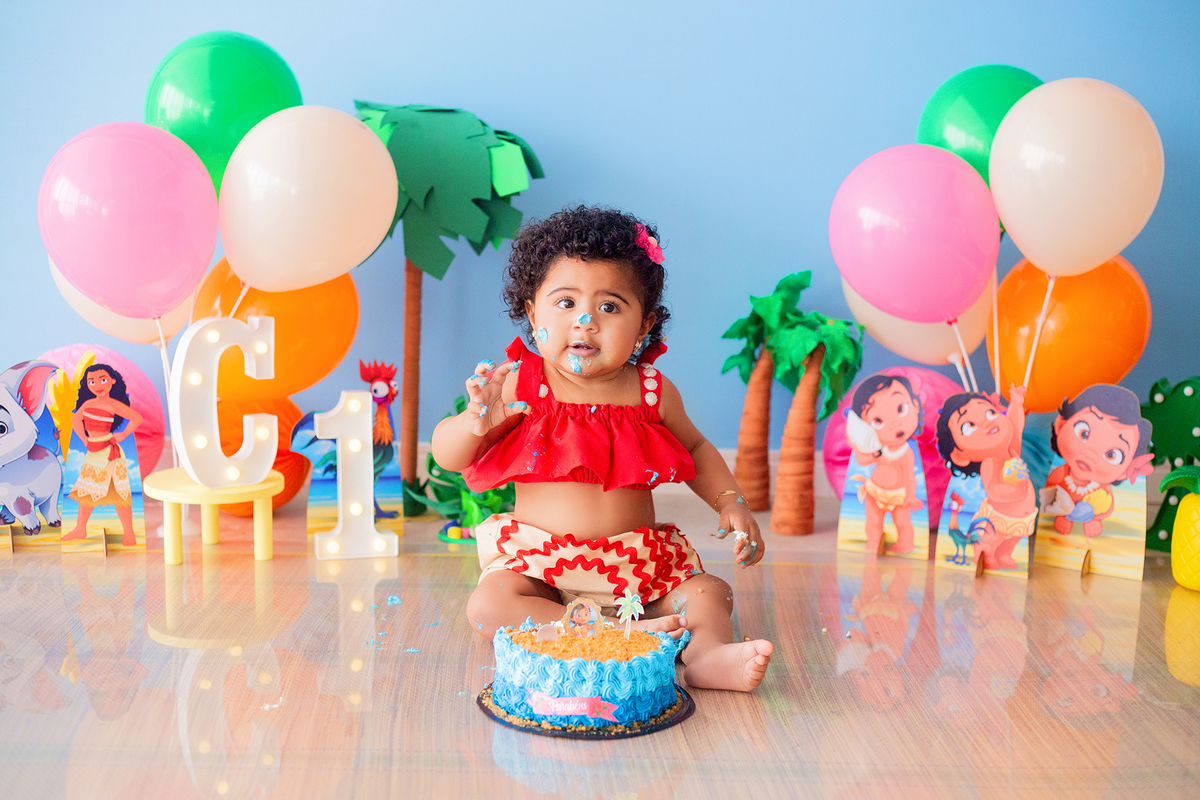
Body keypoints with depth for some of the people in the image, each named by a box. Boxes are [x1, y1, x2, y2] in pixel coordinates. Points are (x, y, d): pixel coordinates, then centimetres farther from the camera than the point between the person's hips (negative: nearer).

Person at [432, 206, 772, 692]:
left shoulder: (652, 392, -2)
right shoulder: (522, 385, -8)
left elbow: (695, 449, 18)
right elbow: (447, 455, -6)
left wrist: (730, 502, 3)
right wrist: (477, 421, -28)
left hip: (637, 565, 2)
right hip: (539, 563, -2)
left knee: (709, 594, -13)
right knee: (488, 605, -27)